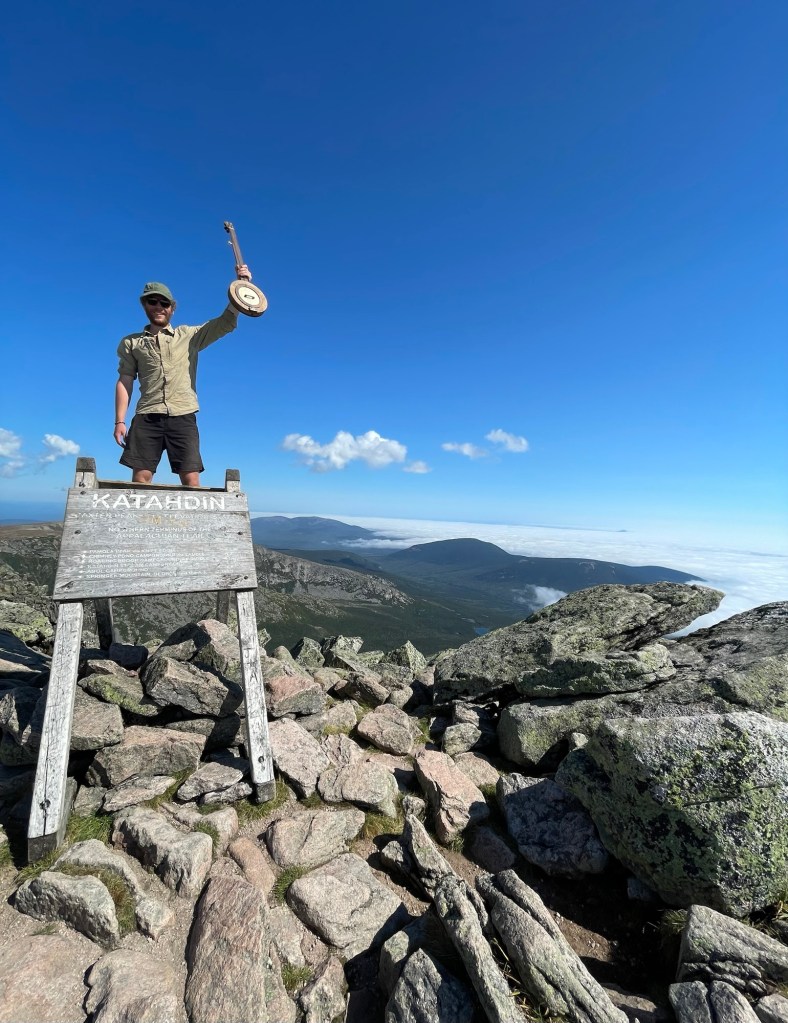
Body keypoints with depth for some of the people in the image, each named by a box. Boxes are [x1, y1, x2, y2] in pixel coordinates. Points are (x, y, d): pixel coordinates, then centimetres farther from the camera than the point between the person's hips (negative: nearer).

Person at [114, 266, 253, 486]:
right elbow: (124, 383, 12)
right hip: (147, 418, 1)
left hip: (183, 417, -1)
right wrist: (120, 421, 3)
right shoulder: (131, 343, 18)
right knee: (140, 479, -4)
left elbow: (227, 322, 8)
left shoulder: (190, 336, 15)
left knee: (191, 481, -8)